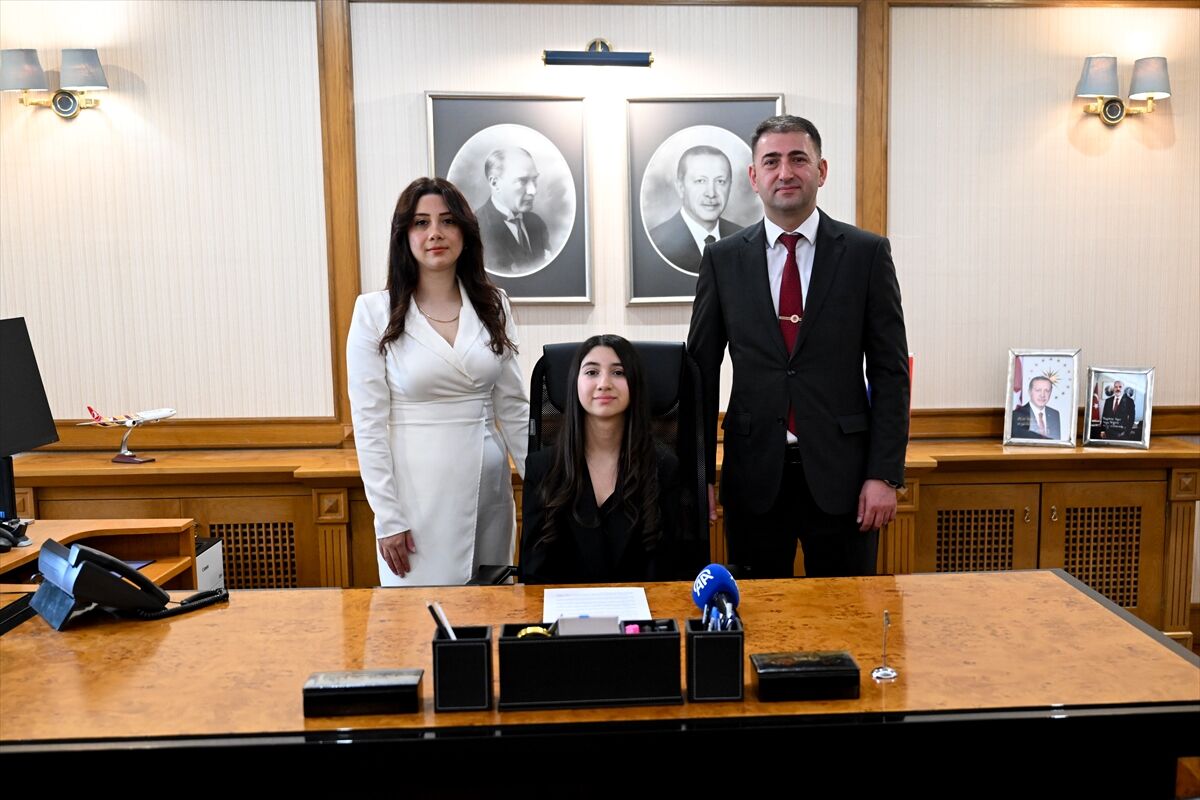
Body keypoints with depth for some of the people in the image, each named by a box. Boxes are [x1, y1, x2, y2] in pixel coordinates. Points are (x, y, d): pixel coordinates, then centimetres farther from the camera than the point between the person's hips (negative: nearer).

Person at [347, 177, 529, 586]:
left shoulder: (493, 306, 4)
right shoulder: (375, 312, -5)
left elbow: (513, 407, 9)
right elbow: (369, 421, -6)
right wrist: (387, 517, -9)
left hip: (488, 485, 3)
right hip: (417, 491, -3)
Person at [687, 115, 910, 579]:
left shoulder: (866, 253, 1)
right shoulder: (723, 260, 4)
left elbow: (890, 371, 0)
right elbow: (701, 370, 6)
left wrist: (885, 474, -6)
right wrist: (698, 475, 2)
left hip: (840, 473, -1)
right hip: (754, 475, 1)